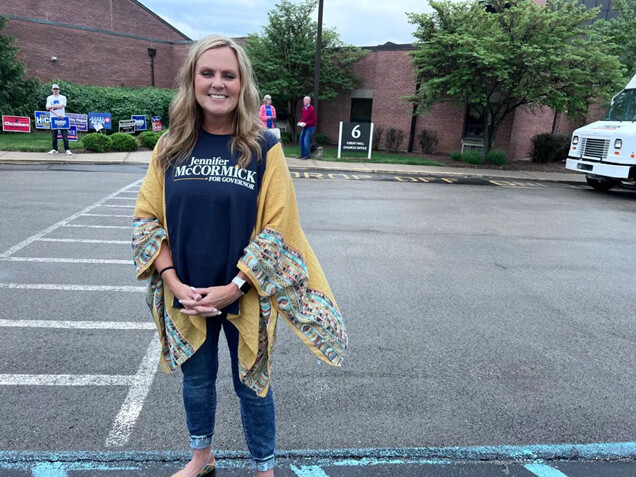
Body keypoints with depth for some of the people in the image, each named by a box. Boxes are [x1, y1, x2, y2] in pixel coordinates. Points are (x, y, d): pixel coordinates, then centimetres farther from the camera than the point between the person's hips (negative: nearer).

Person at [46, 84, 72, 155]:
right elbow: (48, 108, -4)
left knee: (65, 135, -7)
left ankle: (67, 150, -8)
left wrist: (52, 106, -5)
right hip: (53, 118, 2)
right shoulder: (49, 98, 10)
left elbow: (61, 106, -9)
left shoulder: (63, 97, 6)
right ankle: (54, 149, 12)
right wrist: (57, 115, -17)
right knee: (54, 135, 5)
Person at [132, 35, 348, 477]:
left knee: (251, 384, 13)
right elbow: (147, 218, 1)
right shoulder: (172, 146, -1)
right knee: (196, 378, 22)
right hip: (185, 296, 3)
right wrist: (173, 282, -10)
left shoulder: (264, 148, -10)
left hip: (245, 296, -3)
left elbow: (276, 230, -12)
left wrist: (234, 287, -16)